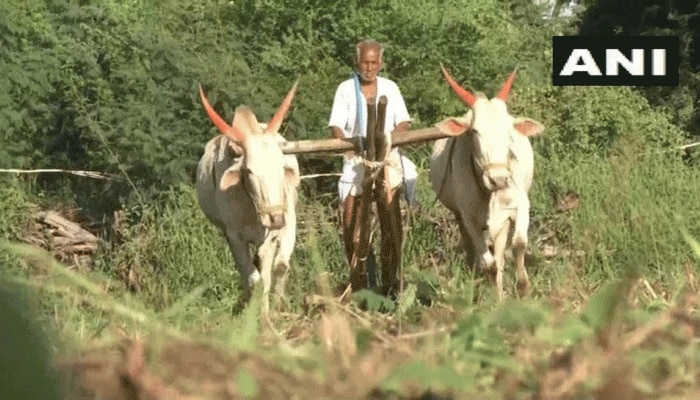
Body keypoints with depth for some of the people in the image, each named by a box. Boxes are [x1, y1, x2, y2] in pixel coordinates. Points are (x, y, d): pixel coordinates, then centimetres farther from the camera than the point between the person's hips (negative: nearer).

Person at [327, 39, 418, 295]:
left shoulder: (390, 88, 12)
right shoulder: (345, 89, 7)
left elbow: (403, 122, 9)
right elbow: (336, 124, -1)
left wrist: (389, 137, -13)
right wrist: (343, 141, -23)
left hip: (388, 160, 1)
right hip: (355, 160, -1)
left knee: (391, 218, -6)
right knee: (351, 219, -7)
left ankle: (390, 280, -3)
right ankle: (357, 280, 1)